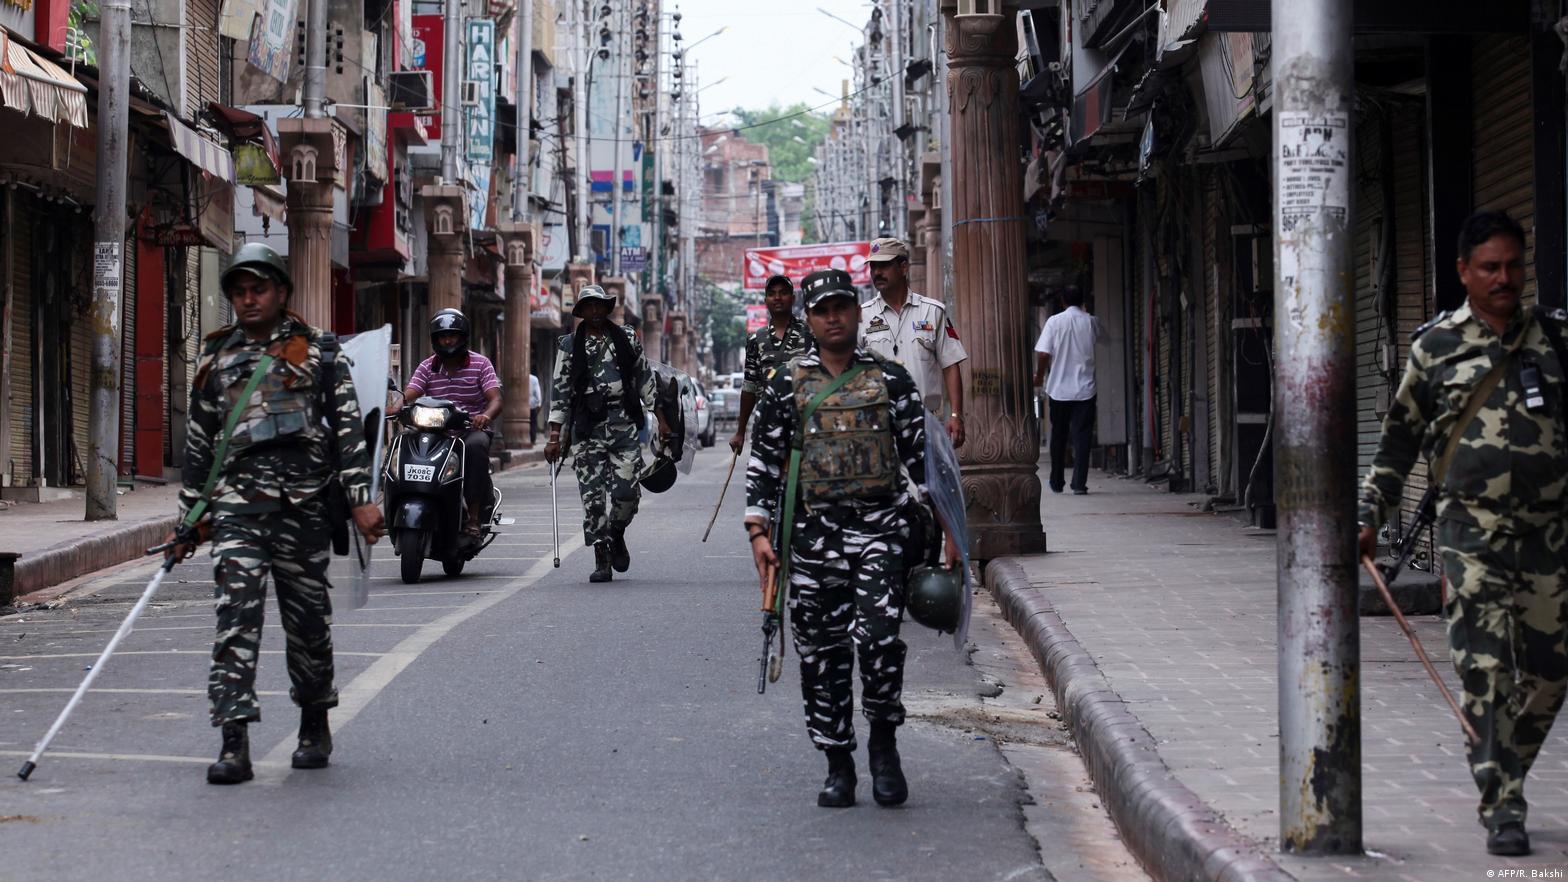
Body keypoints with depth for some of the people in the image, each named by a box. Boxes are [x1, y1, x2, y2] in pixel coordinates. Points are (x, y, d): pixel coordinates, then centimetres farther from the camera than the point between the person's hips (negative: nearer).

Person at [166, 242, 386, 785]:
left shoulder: (317, 351, 7)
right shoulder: (216, 358, 16)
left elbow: (348, 427, 3)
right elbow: (198, 443, 20)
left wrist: (360, 498, -6)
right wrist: (188, 518, 18)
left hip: (303, 501, -1)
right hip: (237, 502, 1)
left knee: (308, 617, 7)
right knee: (236, 614, -11)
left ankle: (315, 726, 27)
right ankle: (234, 744, -15)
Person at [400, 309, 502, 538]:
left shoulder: (480, 364, 3)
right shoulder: (427, 367, 10)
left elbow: (495, 399, -9)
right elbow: (408, 396, -3)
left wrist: (486, 415, -33)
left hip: (473, 429, -3)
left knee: (475, 446, -38)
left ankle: (474, 517, -37)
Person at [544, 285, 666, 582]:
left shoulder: (627, 340, 11)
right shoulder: (569, 345, 6)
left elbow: (645, 379, 17)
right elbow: (559, 390, 5)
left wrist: (661, 420, 14)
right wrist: (554, 435, -1)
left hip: (624, 422, 1)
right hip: (587, 425, -1)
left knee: (627, 490, -7)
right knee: (592, 494, -5)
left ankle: (617, 536, 23)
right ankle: (602, 559, 1)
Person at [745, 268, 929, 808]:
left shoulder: (890, 380, 7)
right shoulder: (787, 385, 7)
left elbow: (921, 453, 9)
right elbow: (763, 461, 8)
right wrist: (759, 533, 1)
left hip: (881, 526, -1)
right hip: (813, 533, 1)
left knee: (878, 637, -17)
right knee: (821, 653, 3)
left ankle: (884, 742, 5)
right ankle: (838, 767, 15)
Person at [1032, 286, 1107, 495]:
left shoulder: (1054, 321, -6)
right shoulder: (1090, 321, 0)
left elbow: (1043, 354, -11)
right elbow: (1102, 336, 22)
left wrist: (1039, 376, 6)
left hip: (1058, 389, 0)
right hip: (1084, 389, 0)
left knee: (1058, 436, 13)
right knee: (1082, 436, 0)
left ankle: (1056, 483, 20)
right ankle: (1079, 483, -8)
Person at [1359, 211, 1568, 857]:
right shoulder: (1436, 345, 4)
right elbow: (1399, 438, 12)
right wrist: (1370, 516, 10)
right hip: (1471, 533, -3)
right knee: (1485, 671, -9)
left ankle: (1503, 773, 27)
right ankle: (1502, 809, -3)